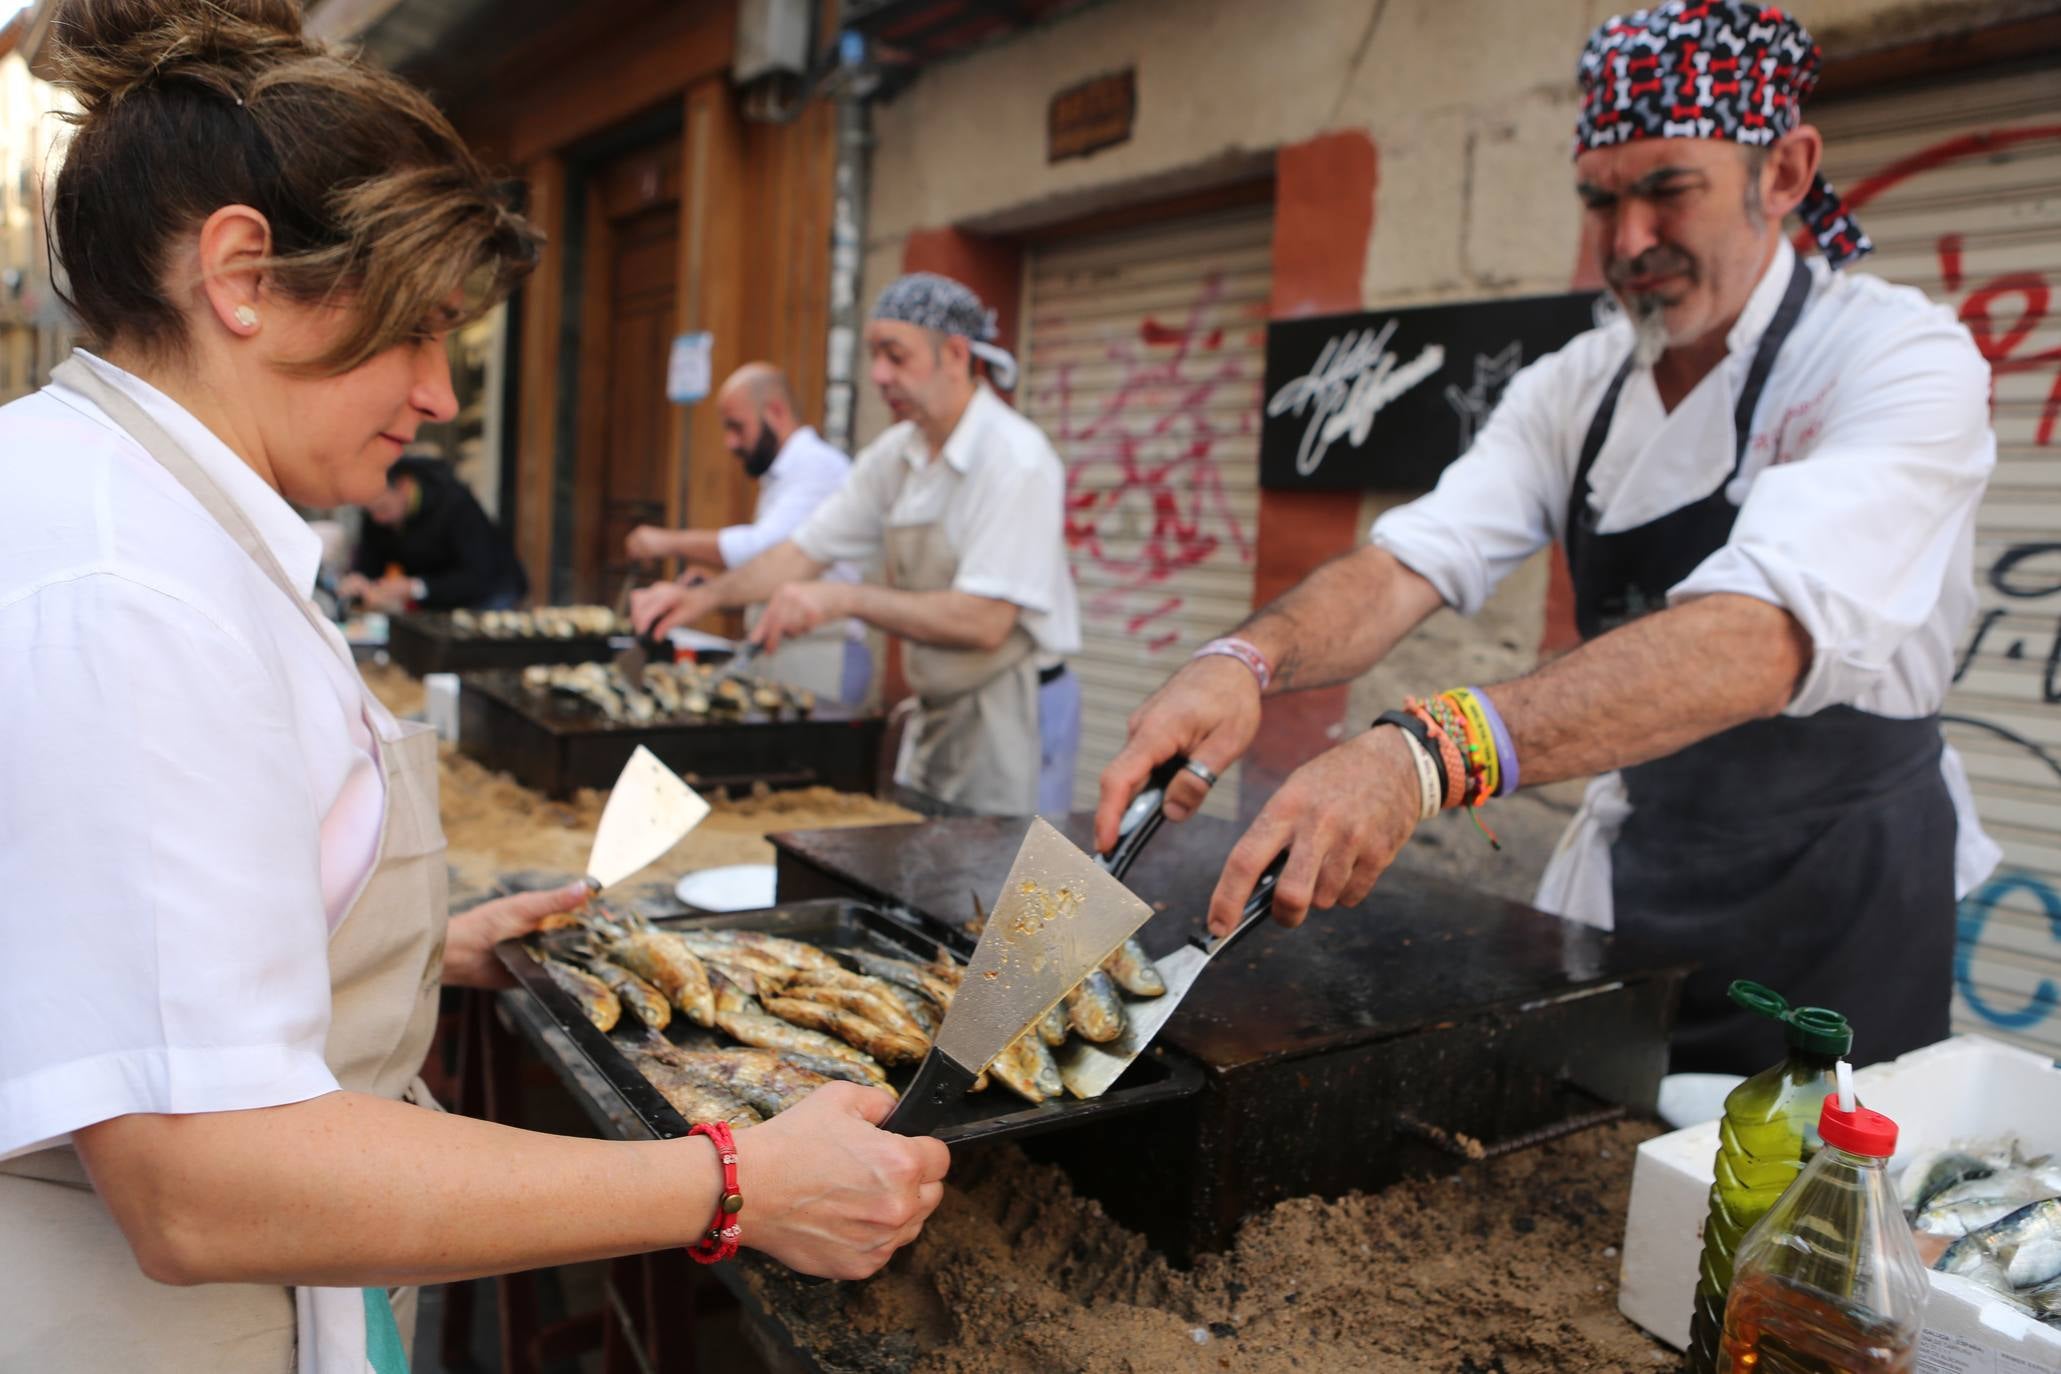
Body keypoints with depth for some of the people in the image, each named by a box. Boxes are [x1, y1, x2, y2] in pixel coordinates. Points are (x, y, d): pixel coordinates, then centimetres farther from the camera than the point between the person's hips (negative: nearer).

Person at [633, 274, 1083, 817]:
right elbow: (809, 547, 9)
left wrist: (846, 598, -29)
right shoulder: (896, 454, 5)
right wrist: (706, 596, -4)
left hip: (1011, 712, -8)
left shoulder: (1015, 460, -20)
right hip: (938, 711, 8)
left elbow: (985, 623, -27)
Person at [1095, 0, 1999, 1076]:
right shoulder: (1573, 389, -1)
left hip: (1830, 903, -4)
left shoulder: (1903, 364, -20)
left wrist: (1427, 754, -52)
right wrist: (1246, 658, -37)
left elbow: (1762, 639, -38)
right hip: (1628, 862, 5)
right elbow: (1413, 562, -15)